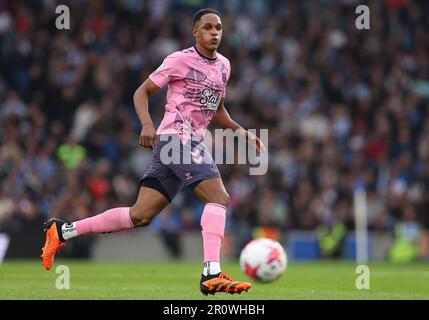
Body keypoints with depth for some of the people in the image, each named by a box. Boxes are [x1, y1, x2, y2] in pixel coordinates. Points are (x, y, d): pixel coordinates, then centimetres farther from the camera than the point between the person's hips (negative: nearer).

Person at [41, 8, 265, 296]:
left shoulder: (223, 65, 18)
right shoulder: (180, 60, -5)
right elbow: (142, 92, -2)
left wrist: (241, 132, 16)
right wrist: (147, 124, -19)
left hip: (192, 142, 8)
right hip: (177, 139, -8)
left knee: (140, 216, 5)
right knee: (219, 197, -20)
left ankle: (63, 231, 13)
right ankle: (212, 274, -26)